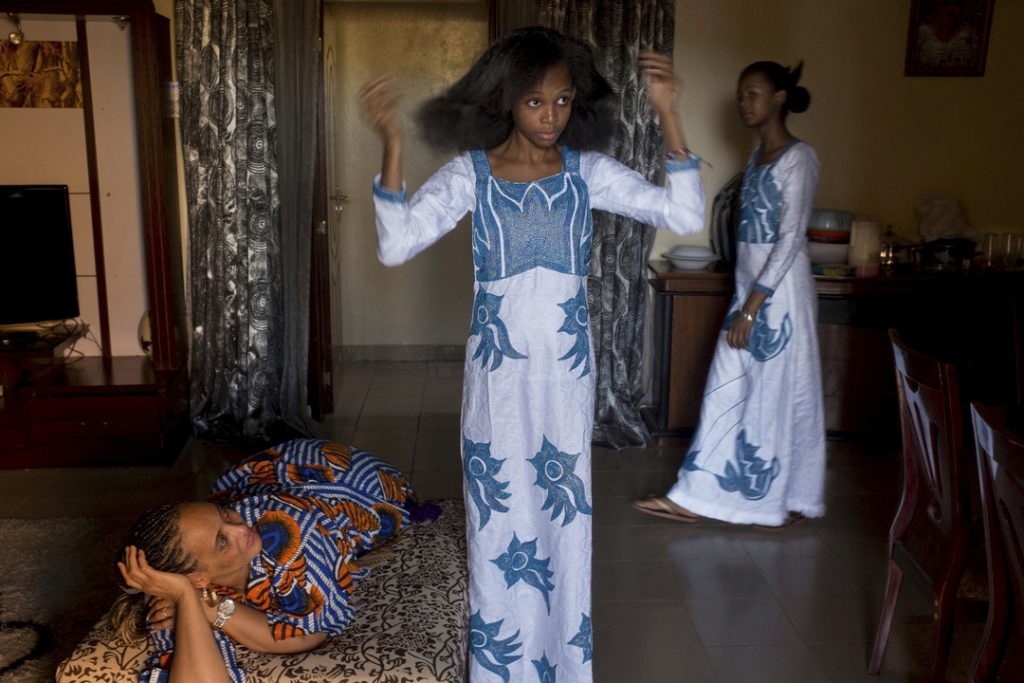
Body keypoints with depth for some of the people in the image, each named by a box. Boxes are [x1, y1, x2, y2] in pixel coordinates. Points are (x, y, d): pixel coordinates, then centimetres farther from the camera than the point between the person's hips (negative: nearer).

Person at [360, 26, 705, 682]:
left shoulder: (587, 170, 0)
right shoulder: (470, 172, -4)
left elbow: (685, 216, -8)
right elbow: (396, 245, -16)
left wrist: (669, 116, -15)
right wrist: (393, 145, -26)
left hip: (566, 368, 1)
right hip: (498, 367, -1)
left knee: (566, 512, 9)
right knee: (498, 511, 8)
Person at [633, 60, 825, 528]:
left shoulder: (798, 158, -13)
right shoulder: (758, 155, 13)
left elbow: (790, 239, -19)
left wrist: (752, 307, -21)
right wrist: (744, 302, 17)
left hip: (779, 292, -8)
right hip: (749, 287, 8)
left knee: (780, 392, 2)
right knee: (728, 390, 9)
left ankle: (788, 500, 19)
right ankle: (695, 498, 15)